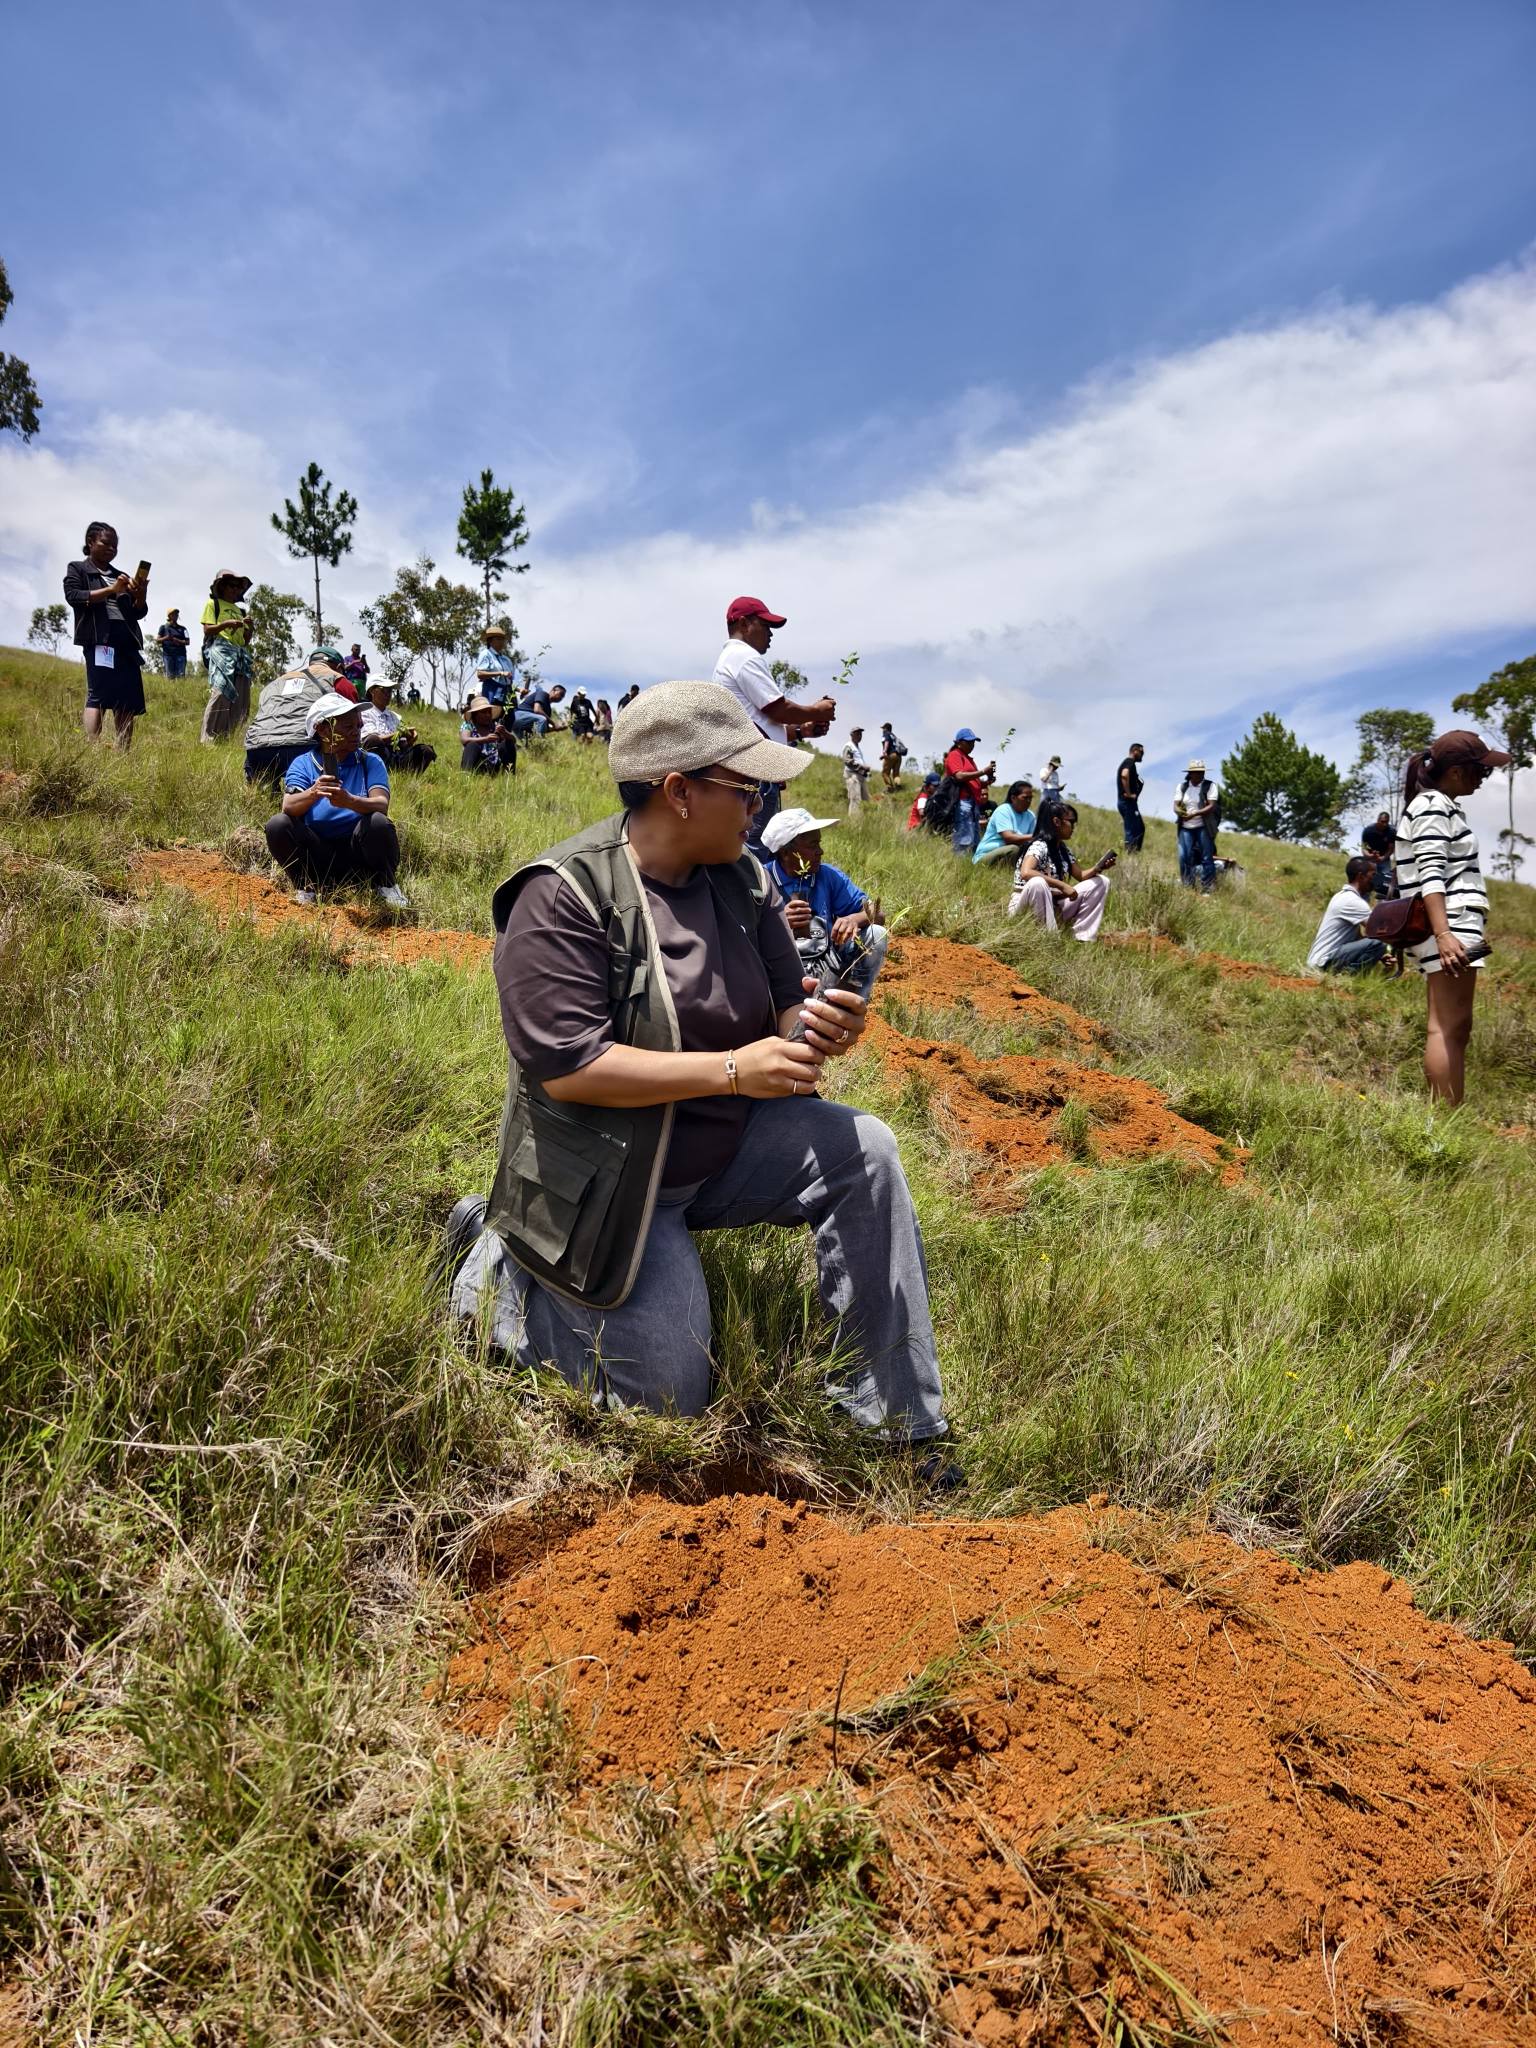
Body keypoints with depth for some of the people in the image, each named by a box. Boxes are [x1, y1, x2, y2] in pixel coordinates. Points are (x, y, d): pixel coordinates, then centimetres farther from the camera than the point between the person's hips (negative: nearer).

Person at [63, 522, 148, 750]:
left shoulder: (121, 575, 24)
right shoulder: (77, 569, 11)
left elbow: (138, 612, 19)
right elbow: (73, 596, -7)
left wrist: (141, 596, -3)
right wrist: (111, 590, -16)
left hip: (126, 641, 6)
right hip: (99, 639, -5)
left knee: (128, 702, -3)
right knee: (97, 696, -16)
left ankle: (123, 756, -5)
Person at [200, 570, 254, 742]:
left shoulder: (240, 609, 25)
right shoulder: (213, 604, 9)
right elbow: (207, 630, 0)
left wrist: (248, 627, 4)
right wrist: (226, 624, -13)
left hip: (241, 655, 6)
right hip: (221, 650, -6)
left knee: (241, 699, -2)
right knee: (221, 694, -18)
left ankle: (229, 738, 2)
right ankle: (209, 739, -18)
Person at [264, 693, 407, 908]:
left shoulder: (370, 762, 3)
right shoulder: (303, 764, 4)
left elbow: (381, 805, -16)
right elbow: (288, 807, -14)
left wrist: (349, 801, -38)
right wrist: (312, 794, -37)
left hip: (359, 854, 0)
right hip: (318, 856, 1)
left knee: (378, 822, -30)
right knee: (277, 825, -23)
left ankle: (386, 886, -6)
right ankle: (305, 887, -3)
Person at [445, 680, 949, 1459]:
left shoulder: (743, 881, 0)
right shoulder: (564, 896, -21)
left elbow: (780, 1010, 5)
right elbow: (564, 1066, -27)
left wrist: (817, 1030, -20)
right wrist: (732, 1068, -30)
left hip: (725, 1147, 6)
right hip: (604, 1177, -6)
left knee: (863, 1150, -16)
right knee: (669, 1396, -5)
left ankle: (892, 1418, -5)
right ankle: (496, 1267, 16)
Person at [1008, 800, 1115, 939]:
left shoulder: (1064, 849, 8)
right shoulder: (1039, 846, -19)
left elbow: (1080, 876, 14)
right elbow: (1025, 873, -37)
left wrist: (1099, 868, -7)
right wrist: (1062, 885, -33)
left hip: (1053, 907, 9)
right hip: (1025, 909, -8)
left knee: (1100, 882, 3)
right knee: (1037, 883, -41)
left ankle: (1083, 938, -6)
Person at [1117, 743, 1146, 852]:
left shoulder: (1127, 762, 20)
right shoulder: (1130, 762, -11)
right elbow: (1124, 775, -31)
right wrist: (1129, 794, -25)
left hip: (1125, 802, 10)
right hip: (1128, 802, -10)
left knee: (1140, 828, 16)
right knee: (1132, 831, -9)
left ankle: (1135, 852, 16)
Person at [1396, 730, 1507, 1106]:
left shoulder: (1434, 805, 22)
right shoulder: (1434, 806, -9)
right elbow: (1431, 875, -21)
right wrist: (1443, 934, -31)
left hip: (1451, 928, 11)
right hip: (1449, 926, -11)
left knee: (1448, 1029, 9)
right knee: (1449, 1028, -14)